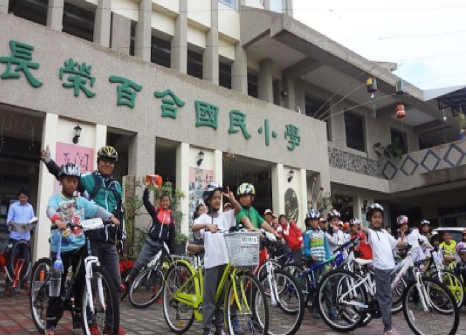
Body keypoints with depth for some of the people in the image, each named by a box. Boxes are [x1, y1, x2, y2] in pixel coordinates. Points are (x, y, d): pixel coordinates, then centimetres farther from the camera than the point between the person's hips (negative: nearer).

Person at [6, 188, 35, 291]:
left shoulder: (30, 207, 11)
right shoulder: (13, 206, 1)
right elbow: (9, 220, -4)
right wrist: (10, 223, -26)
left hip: (26, 237, 3)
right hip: (14, 236, -3)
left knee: (26, 260, 4)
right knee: (10, 259, -1)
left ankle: (23, 281, 15)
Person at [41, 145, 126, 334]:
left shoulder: (116, 186, 15)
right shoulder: (87, 180, 2)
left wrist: (122, 235, 17)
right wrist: (48, 161, -25)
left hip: (109, 241, 5)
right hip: (91, 239, -4)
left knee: (115, 283, 5)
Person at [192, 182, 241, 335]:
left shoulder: (225, 216, 11)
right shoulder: (204, 217, -1)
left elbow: (239, 209, -1)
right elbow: (194, 227, -19)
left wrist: (232, 199, -21)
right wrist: (207, 225, -39)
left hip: (225, 259, 4)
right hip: (211, 260, -4)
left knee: (222, 296, 12)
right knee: (210, 296, 0)